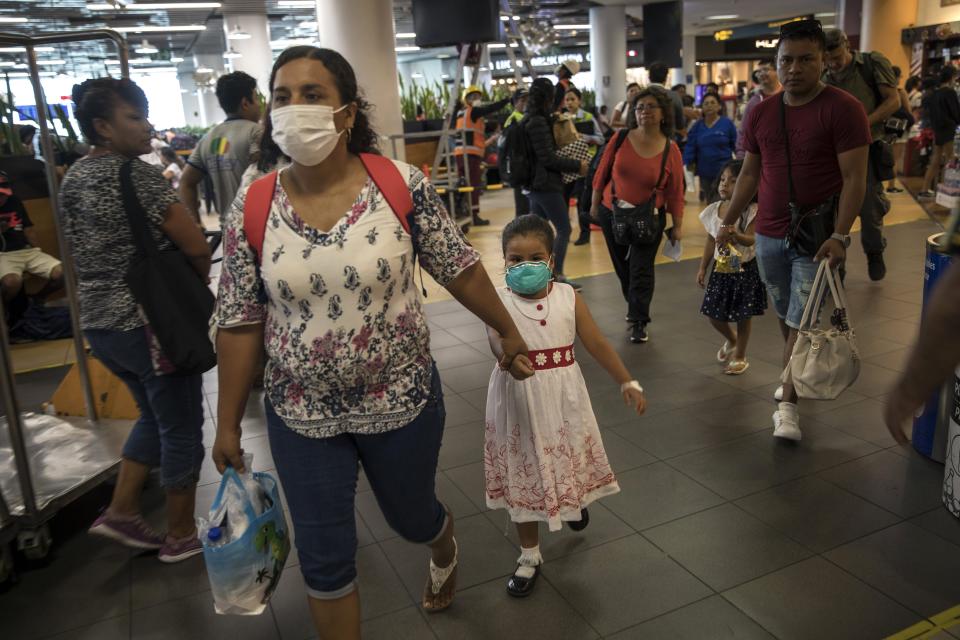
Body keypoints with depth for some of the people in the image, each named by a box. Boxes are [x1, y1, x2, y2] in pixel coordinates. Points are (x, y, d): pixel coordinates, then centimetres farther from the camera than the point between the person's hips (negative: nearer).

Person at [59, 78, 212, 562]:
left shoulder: (73, 178, 10)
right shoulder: (134, 174, -18)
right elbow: (197, 247, -20)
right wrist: (198, 283, 0)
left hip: (99, 321, 9)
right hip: (152, 323, -9)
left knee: (155, 417, 26)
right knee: (181, 429, 7)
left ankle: (121, 512, 28)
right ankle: (181, 536, 20)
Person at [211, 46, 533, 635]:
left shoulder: (402, 185, -14)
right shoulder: (251, 208, -9)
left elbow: (460, 270, -3)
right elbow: (240, 324, -3)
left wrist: (509, 332, 6)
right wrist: (229, 424, 2)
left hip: (403, 400, -1)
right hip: (302, 416, 1)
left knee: (412, 516, 23)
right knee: (324, 559, 10)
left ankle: (445, 547, 62)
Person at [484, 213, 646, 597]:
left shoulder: (567, 297, -4)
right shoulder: (500, 301, -11)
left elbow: (597, 344, 1)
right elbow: (497, 339, -29)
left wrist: (627, 382, 1)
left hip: (563, 397, 2)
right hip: (519, 400, -2)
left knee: (569, 459, 19)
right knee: (523, 477, 10)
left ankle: (575, 501, 57)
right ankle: (530, 557, 28)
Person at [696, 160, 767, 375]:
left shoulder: (751, 211, -15)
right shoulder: (713, 210, 1)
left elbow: (751, 240, -23)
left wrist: (735, 234, -43)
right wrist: (703, 268, 10)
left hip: (745, 268, -5)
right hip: (721, 267, 5)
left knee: (743, 316, 5)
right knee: (714, 314, 8)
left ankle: (740, 356, 23)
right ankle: (731, 340, 40)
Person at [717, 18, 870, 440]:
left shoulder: (843, 109, -9)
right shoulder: (761, 114, 7)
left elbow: (854, 178, -12)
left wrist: (840, 235, -20)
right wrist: (729, 221, 10)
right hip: (769, 234, 5)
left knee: (802, 322, -5)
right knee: (784, 315, 14)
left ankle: (788, 404, 2)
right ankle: (795, 377, 32)